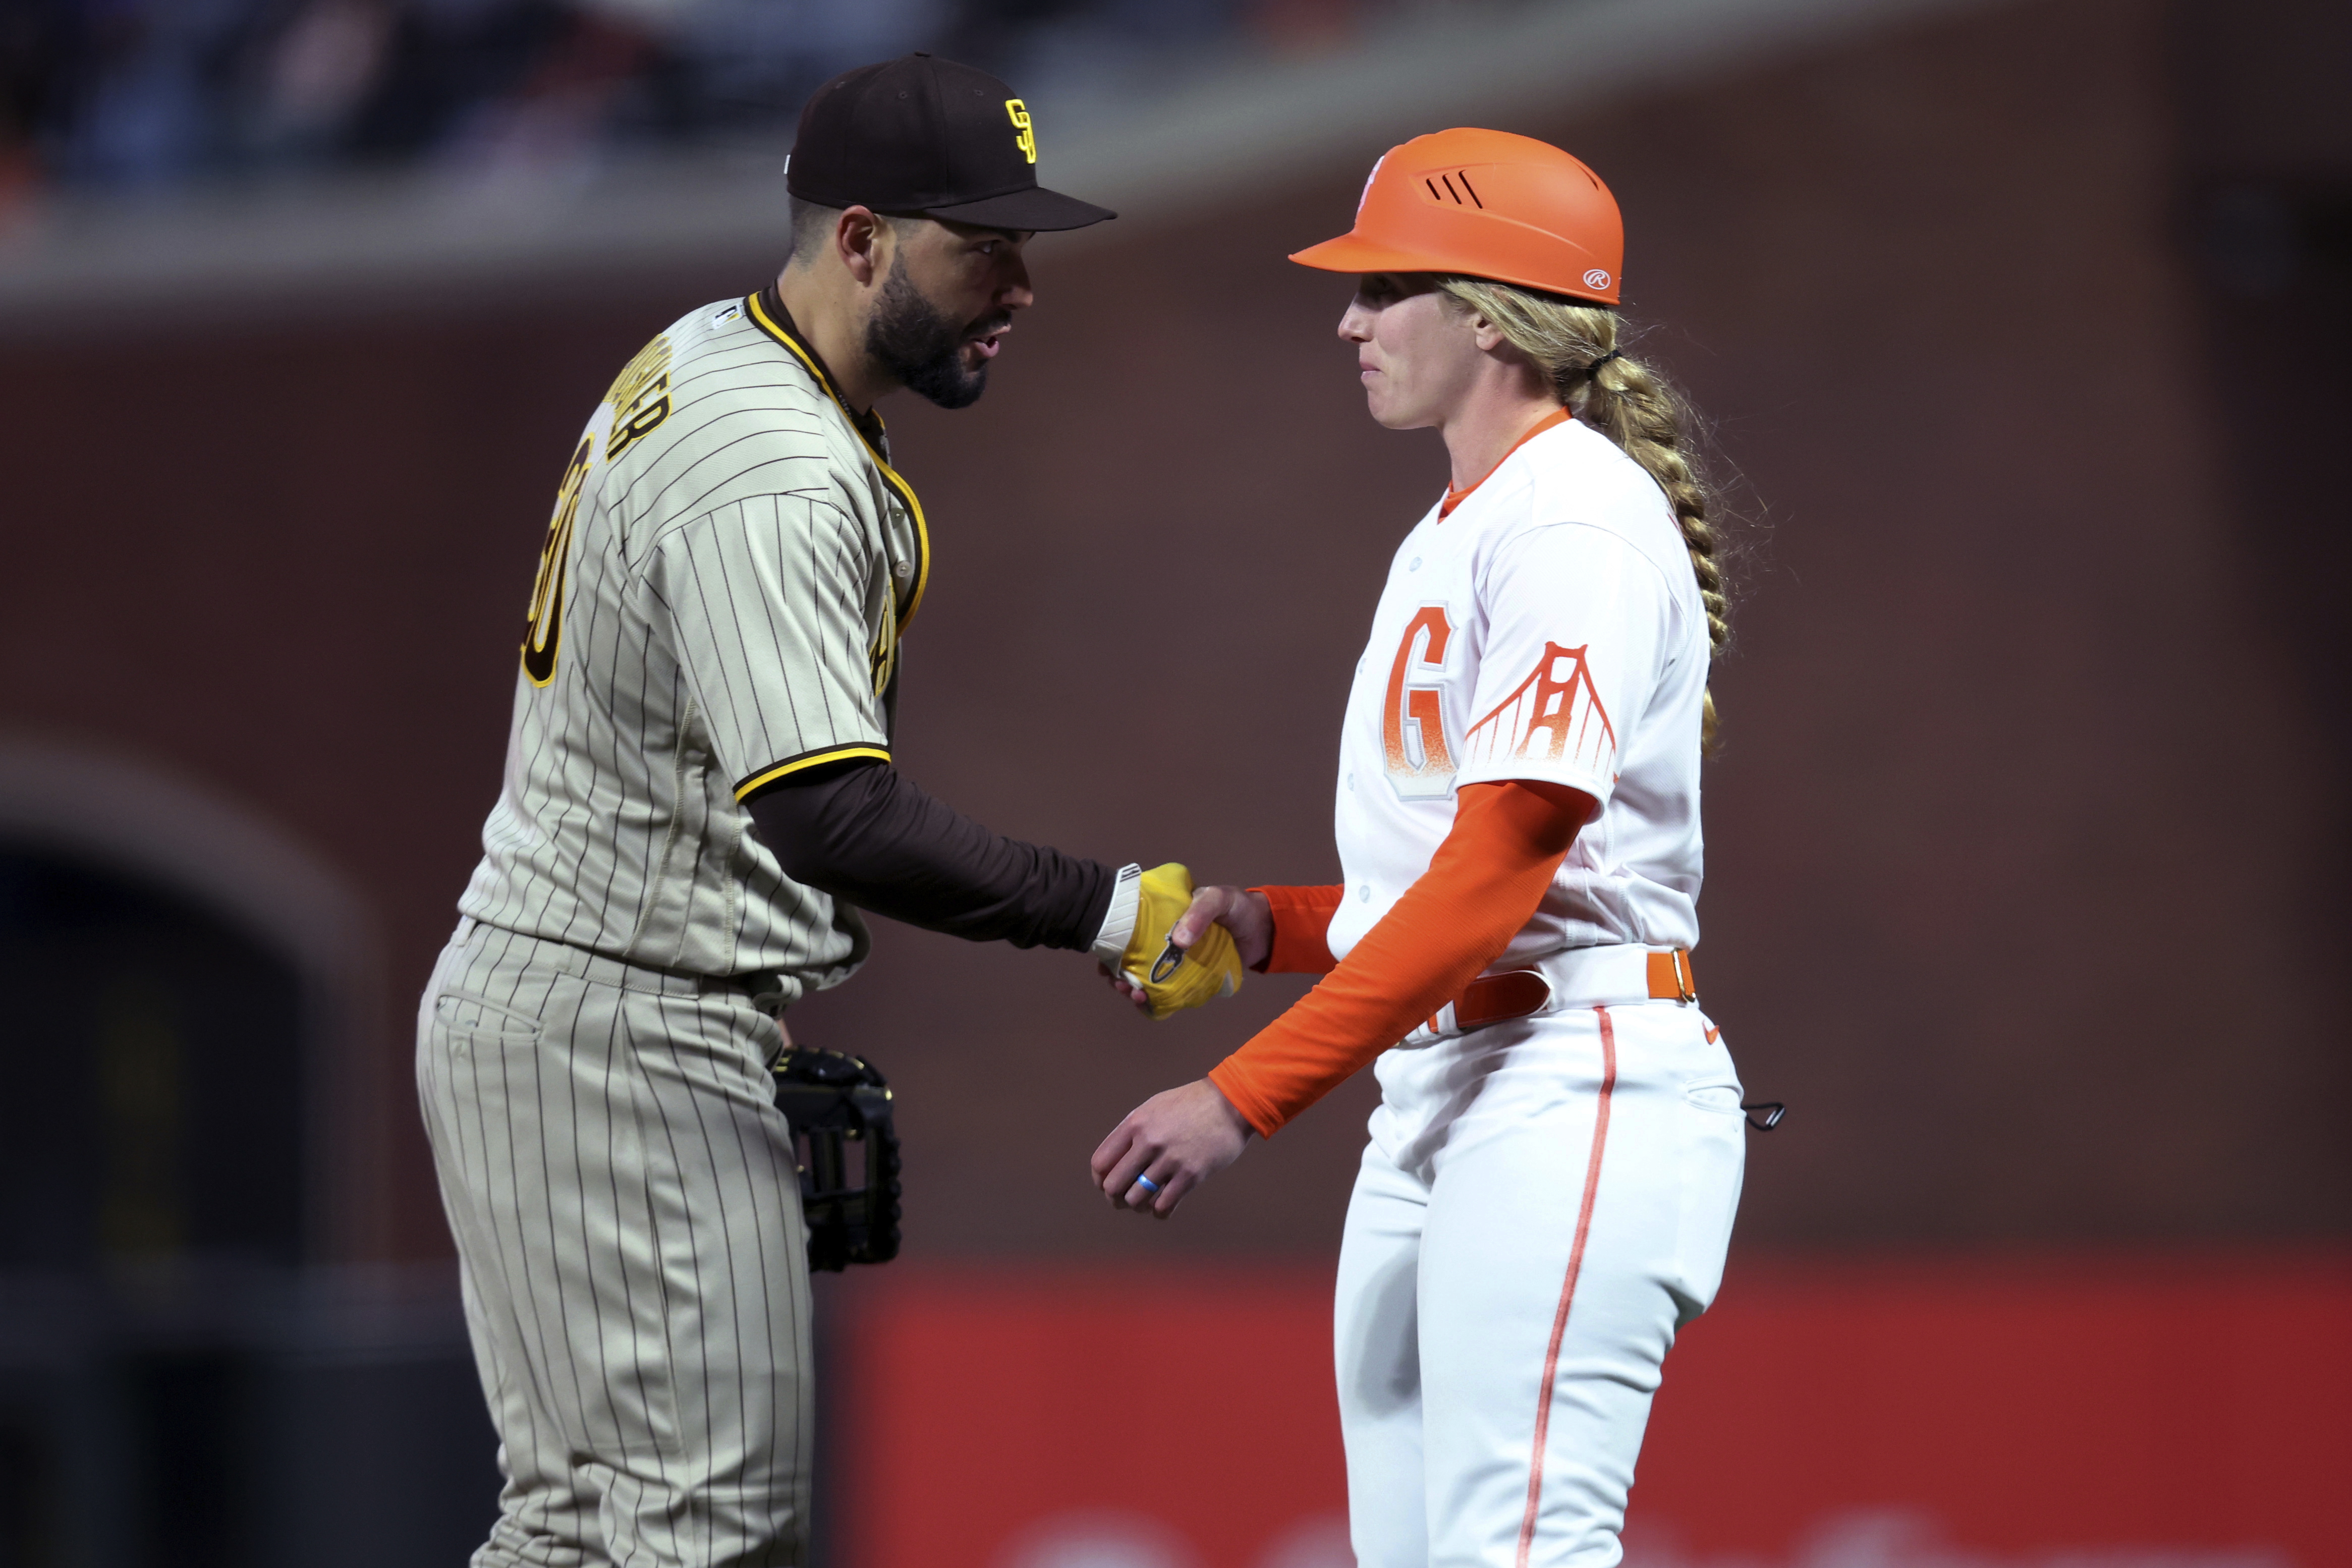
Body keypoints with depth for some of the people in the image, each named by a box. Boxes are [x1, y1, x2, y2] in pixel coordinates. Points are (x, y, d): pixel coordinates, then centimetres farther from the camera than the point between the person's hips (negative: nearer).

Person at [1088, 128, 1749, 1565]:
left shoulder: (1576, 519, -11)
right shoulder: (1446, 537, 22)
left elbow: (1503, 869, -19)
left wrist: (1248, 1094, -21)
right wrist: (1264, 923, 6)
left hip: (1576, 1090, -10)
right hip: (1432, 1098, 10)